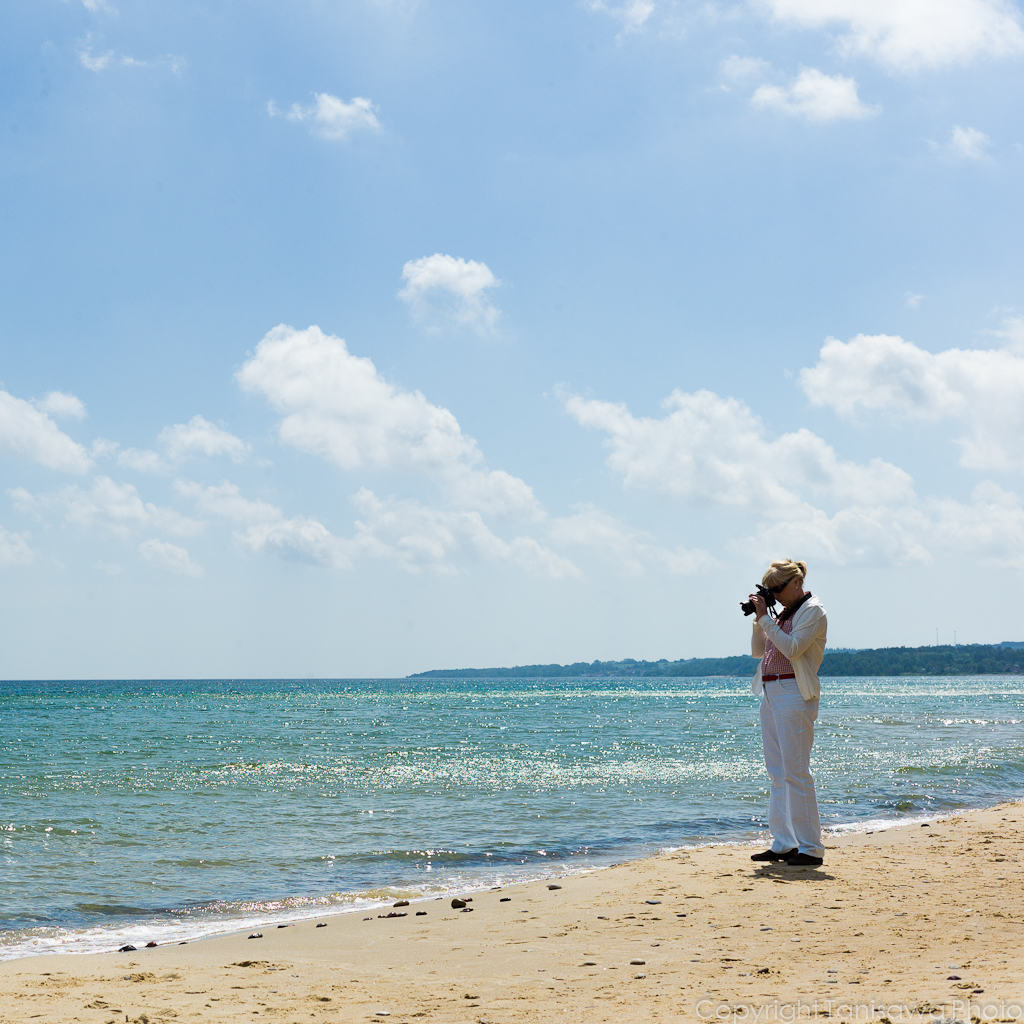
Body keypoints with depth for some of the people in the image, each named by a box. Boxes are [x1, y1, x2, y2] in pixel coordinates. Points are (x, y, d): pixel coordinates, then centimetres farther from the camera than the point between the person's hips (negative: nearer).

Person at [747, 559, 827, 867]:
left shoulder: (812, 610, -5)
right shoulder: (783, 613, 19)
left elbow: (792, 647, -18)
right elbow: (758, 651, 21)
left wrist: (765, 618, -14)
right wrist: (758, 619, 9)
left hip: (794, 694, -9)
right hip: (770, 692, 9)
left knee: (795, 772, -10)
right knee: (777, 772, 9)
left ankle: (810, 848, -7)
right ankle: (783, 844, 13)